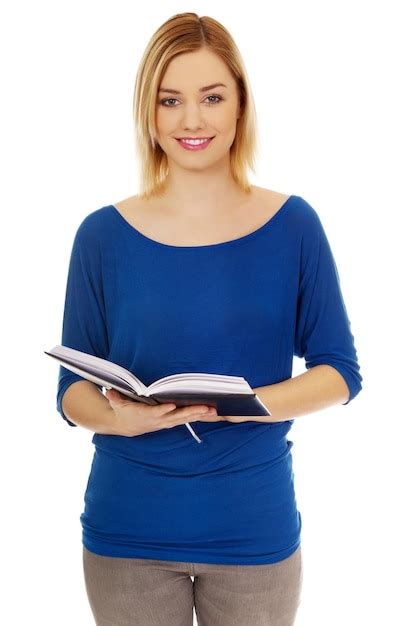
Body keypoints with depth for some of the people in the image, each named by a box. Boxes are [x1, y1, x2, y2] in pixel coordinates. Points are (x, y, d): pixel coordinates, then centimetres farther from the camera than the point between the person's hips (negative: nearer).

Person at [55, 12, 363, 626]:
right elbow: (72, 388, 1)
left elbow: (340, 372, -1)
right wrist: (120, 416, -21)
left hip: (256, 527, 0)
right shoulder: (103, 234, -3)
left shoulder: (293, 224, -4)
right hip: (127, 532, 1)